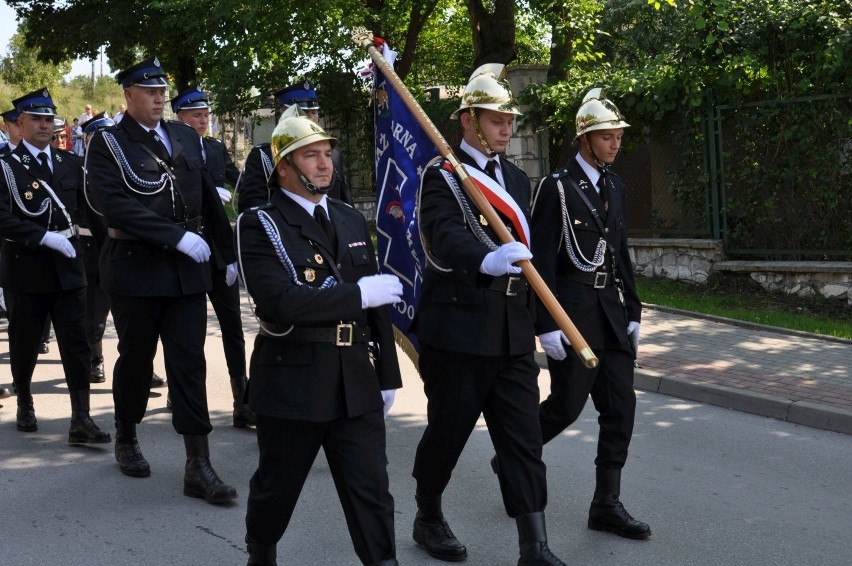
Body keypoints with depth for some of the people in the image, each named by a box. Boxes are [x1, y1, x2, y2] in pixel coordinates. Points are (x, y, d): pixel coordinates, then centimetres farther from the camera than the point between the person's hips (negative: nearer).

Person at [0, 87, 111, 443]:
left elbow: (90, 206, 12)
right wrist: (46, 236, -22)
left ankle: (81, 421, -4)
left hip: (68, 267, 3)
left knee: (76, 345, -4)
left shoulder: (70, 163, 9)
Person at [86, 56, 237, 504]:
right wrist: (178, 236, -23)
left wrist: (229, 251, 17)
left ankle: (198, 467, -1)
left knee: (189, 363, -1)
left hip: (187, 268, 3)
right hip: (134, 267, -3)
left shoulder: (186, 137, 10)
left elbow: (208, 198, 16)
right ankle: (126, 440, 34)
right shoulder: (107, 143, -6)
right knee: (135, 359, 11)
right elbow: (116, 205, -19)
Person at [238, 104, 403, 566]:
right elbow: (280, 303, -23)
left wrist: (387, 375, 14)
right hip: (292, 382, -4)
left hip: (357, 381, 4)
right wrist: (357, 294, -20)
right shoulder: (259, 225, -8)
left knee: (371, 491, 2)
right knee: (276, 488, 13)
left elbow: (376, 302, 15)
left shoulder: (351, 220, 11)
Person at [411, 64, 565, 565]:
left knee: (523, 435, 2)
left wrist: (538, 317, 17)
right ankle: (429, 519, 30)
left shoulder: (517, 178, 14)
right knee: (448, 430, 7)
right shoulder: (443, 177, -8)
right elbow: (444, 237, -27)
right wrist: (486, 260, -47)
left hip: (513, 330, 6)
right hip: (458, 328, -6)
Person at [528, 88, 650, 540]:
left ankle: (606, 504, 11)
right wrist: (547, 326, -16)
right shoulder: (556, 187, -10)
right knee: (569, 404, -2)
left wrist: (632, 314, 13)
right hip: (572, 310, -7)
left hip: (612, 311, 7)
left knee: (620, 406, 3)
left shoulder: (616, 188, 12)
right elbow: (541, 261, -13)